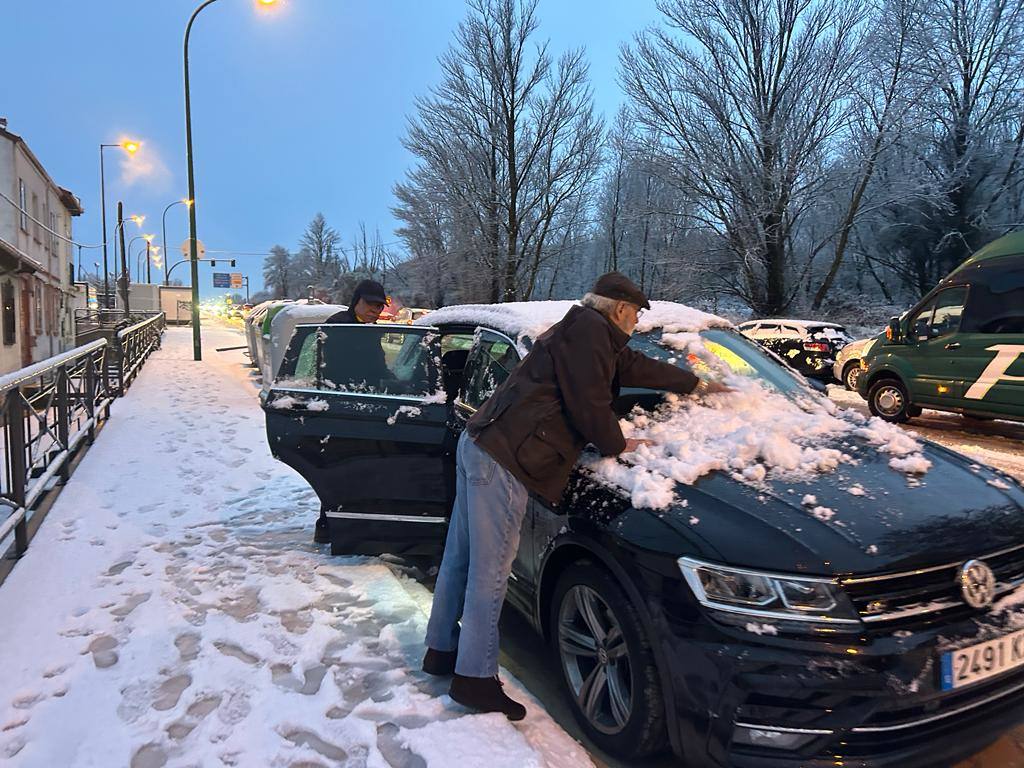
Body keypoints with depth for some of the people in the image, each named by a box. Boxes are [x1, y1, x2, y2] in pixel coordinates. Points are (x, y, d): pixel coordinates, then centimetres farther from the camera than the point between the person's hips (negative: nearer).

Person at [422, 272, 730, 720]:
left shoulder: (583, 330, 23)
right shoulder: (589, 330, -9)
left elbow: (636, 367, 33)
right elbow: (587, 402, -15)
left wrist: (697, 385, 42)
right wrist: (617, 446, 1)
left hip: (480, 444, 11)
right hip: (503, 457, -11)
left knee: (462, 557, 18)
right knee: (491, 570, -4)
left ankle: (441, 650, 31)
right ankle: (475, 678, 5)